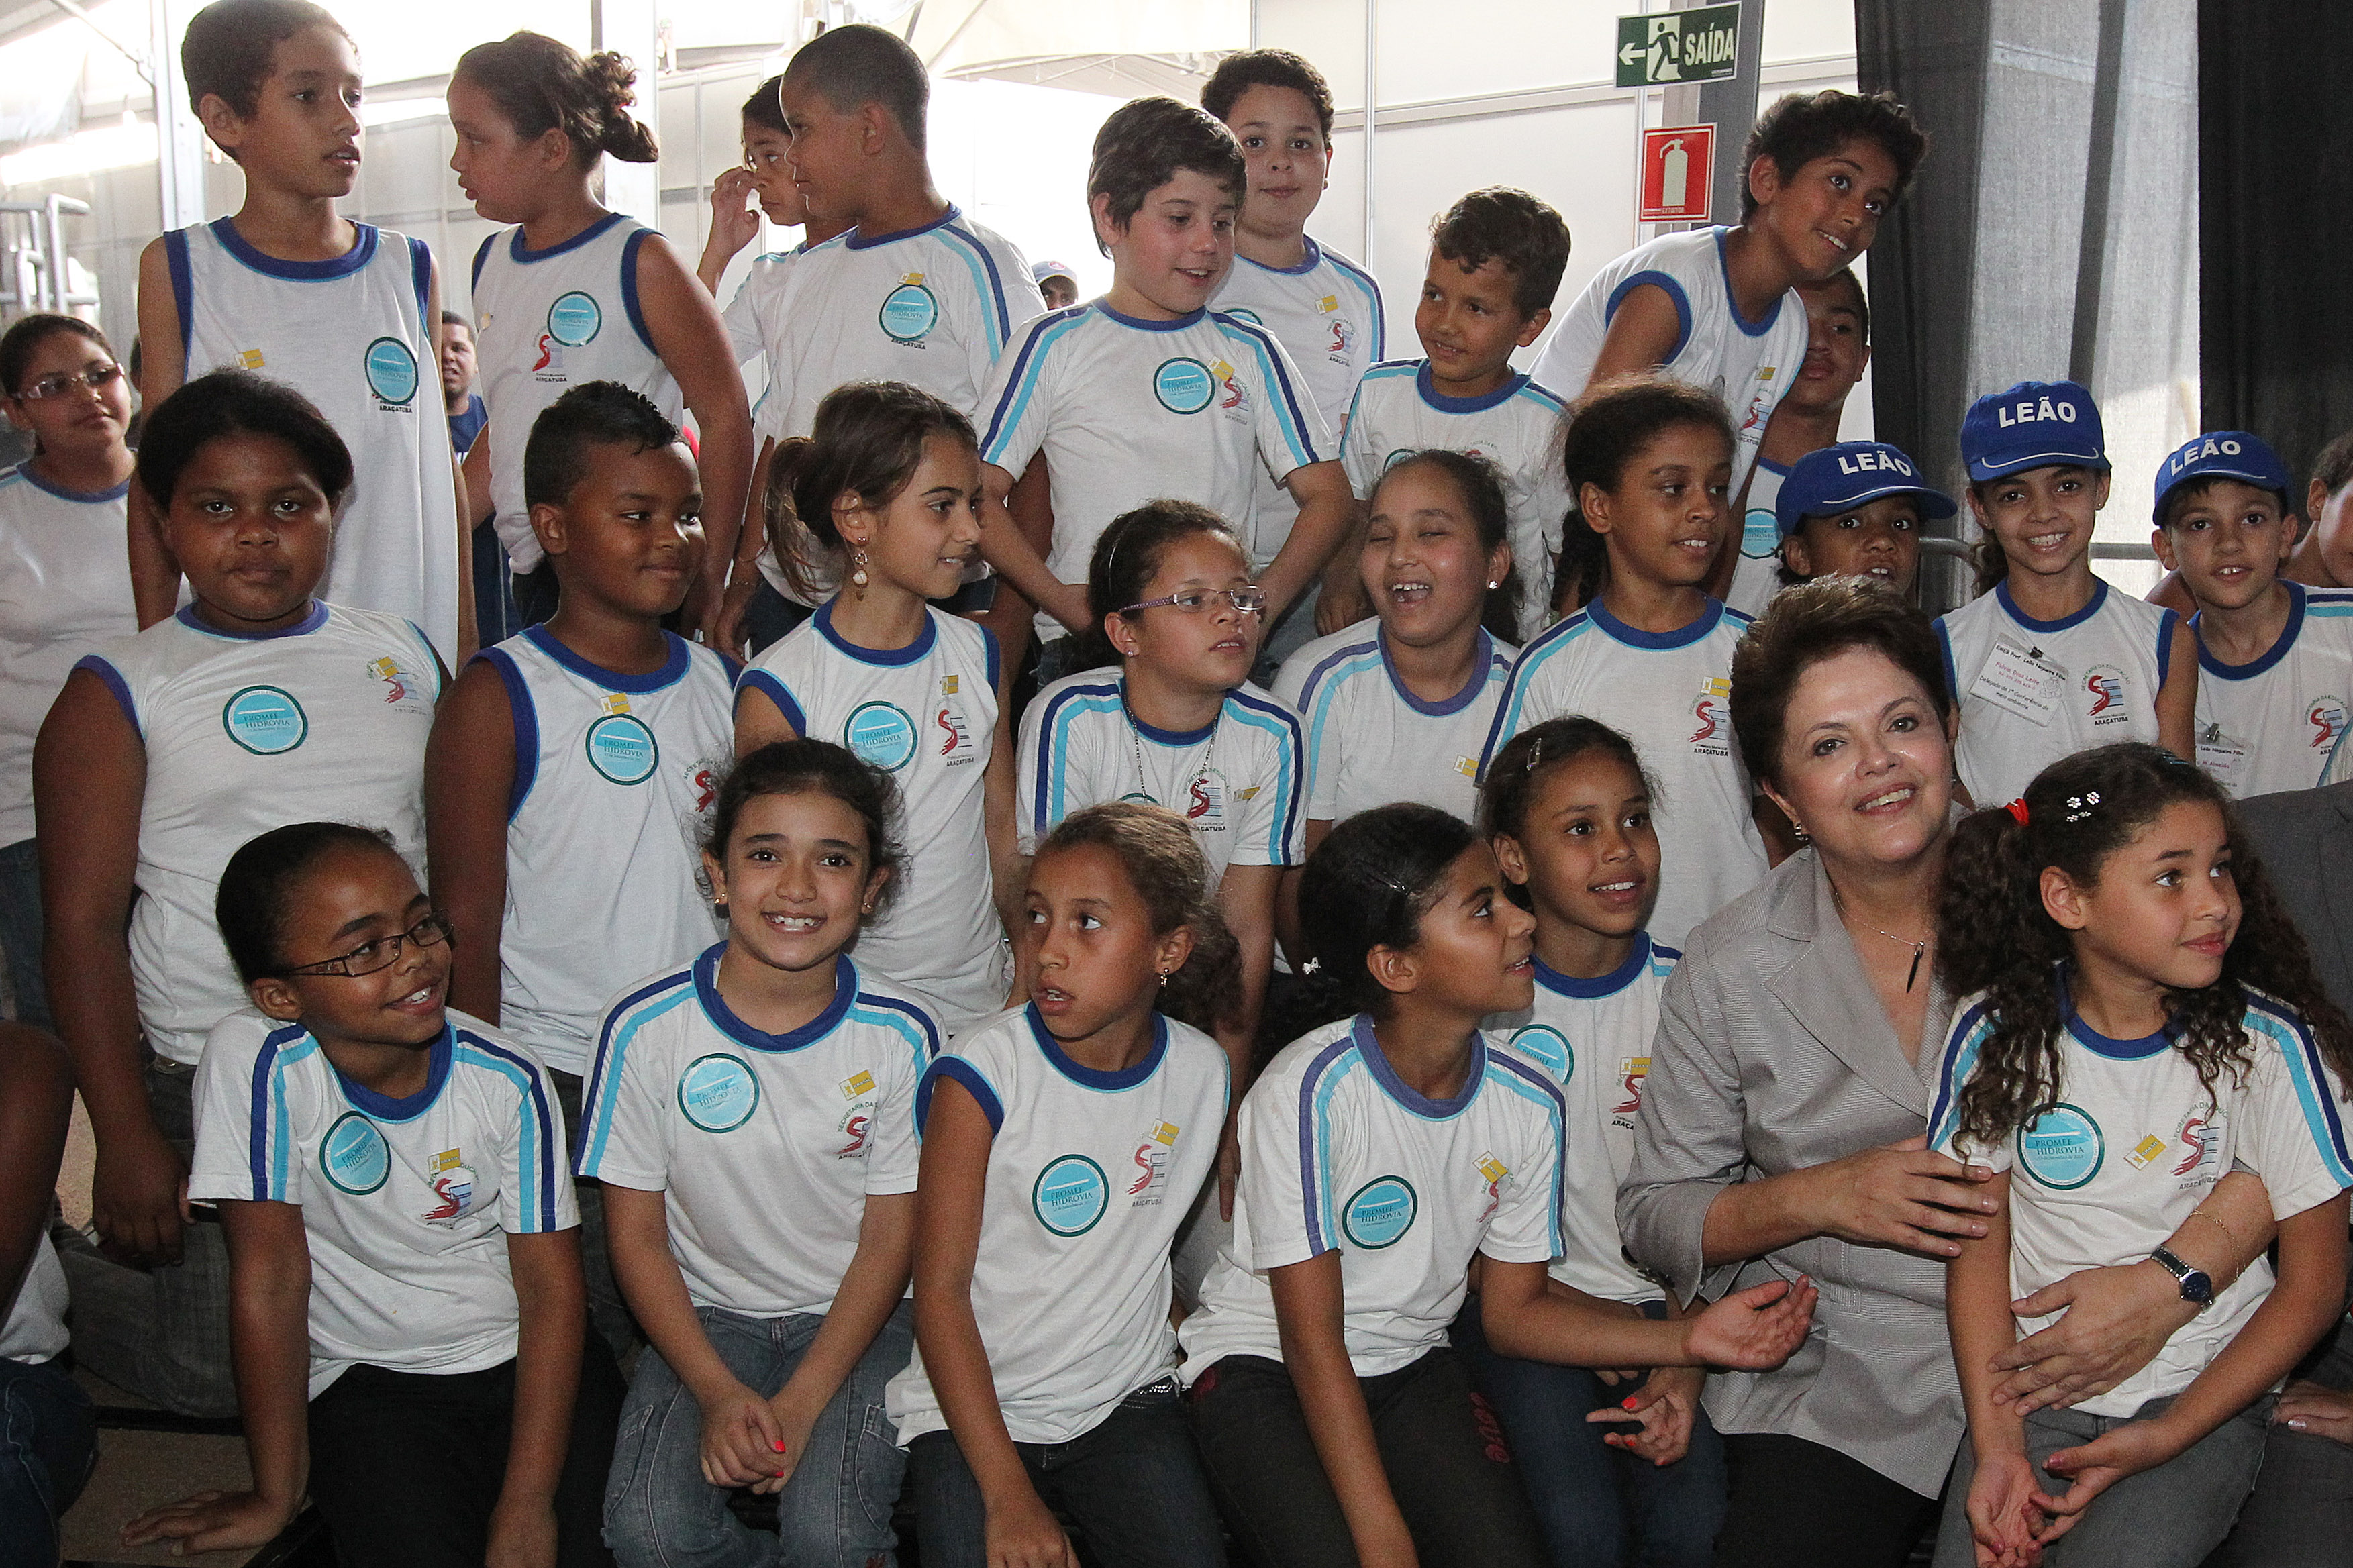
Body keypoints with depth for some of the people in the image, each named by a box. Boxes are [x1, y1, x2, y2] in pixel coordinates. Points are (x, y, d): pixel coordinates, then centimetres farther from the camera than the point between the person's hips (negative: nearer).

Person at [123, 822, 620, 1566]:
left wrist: (528, 1504, -18)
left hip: (525, 1362, 2)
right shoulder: (255, 1062, -18)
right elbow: (271, 1275, -14)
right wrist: (277, 1494, -7)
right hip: (368, 1383, -2)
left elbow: (551, 1285, -9)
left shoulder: (507, 1078, -10)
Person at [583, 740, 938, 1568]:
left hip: (854, 1318, -1)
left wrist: (801, 1404, -15)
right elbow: (637, 1230, -4)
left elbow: (889, 1238, -5)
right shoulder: (647, 1026, -10)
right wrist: (718, 1391, -13)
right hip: (705, 1316, 1)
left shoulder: (900, 1036, -10)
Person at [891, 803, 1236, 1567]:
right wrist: (1007, 1496, -20)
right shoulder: (979, 1076, -15)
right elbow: (940, 1289, -15)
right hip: (971, 1406, -2)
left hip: (1125, 1399, 3)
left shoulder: (1203, 1073, -3)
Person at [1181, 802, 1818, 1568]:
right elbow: (1312, 1340, -19)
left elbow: (1513, 1310, 4)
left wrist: (1685, 1339, -10)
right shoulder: (1309, 1093, -23)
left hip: (1410, 1363, 4)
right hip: (1262, 1362, -4)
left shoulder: (1529, 1105, -6)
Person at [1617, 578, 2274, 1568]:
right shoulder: (1728, 968, 1)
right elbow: (1653, 1217, 7)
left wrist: (2174, 1282, -18)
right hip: (1838, 1373, 0)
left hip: (2071, 1356, 1)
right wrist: (1819, 1197, -10)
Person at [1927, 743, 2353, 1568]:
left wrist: (2167, 1438, -11)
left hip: (2202, 1397, -1)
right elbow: (1980, 1246, 1)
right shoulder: (1998, 1032, -4)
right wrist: (1995, 1441, -9)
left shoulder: (2269, 1046, -10)